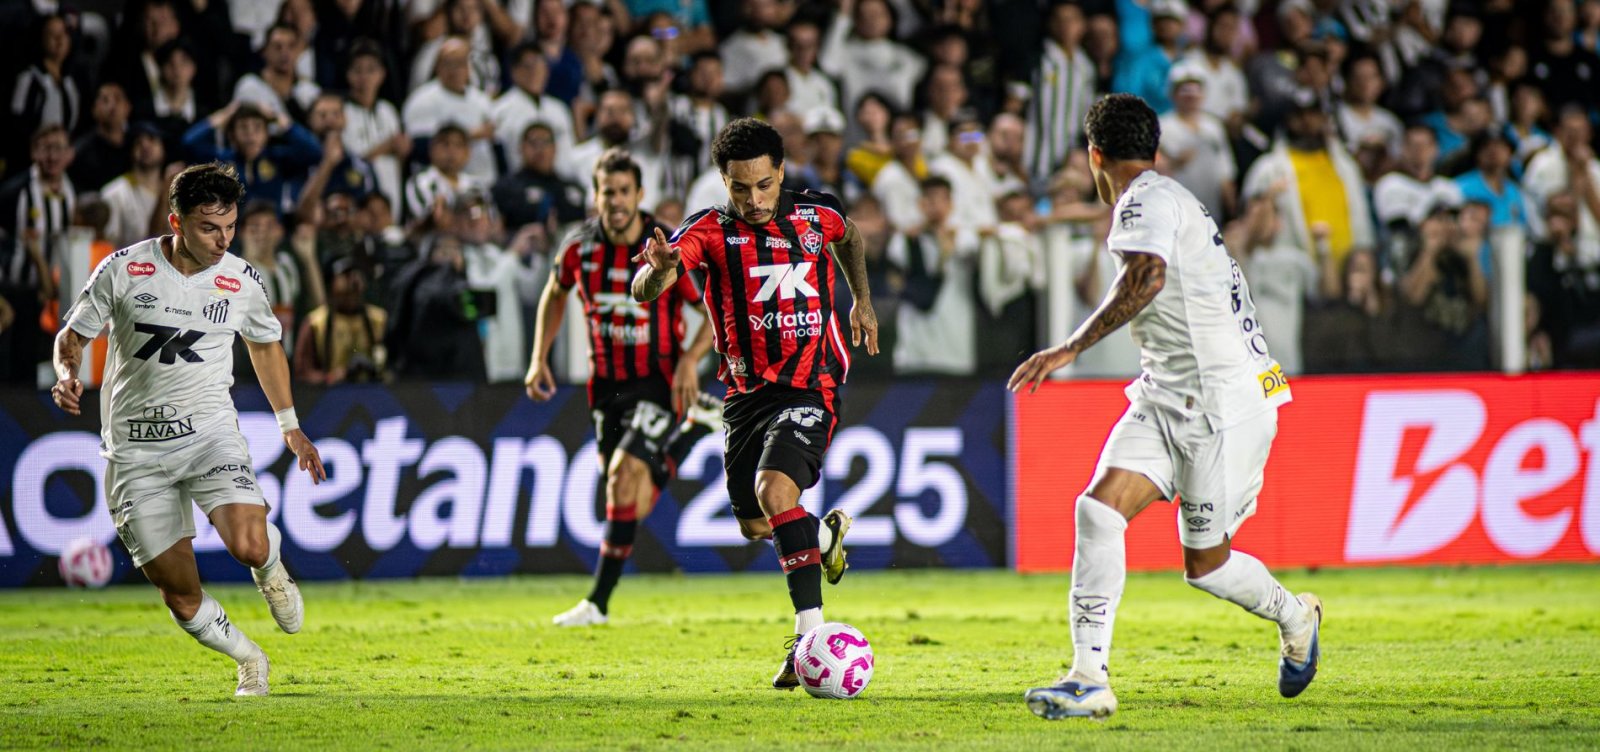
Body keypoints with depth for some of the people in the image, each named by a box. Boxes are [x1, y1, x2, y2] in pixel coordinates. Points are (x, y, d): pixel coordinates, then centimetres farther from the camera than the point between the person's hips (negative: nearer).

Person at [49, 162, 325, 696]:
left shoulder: (240, 281, 0)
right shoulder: (123, 270, -6)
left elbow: (266, 345, 20)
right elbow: (74, 335, 6)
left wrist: (290, 427, 21)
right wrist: (67, 375, -17)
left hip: (209, 431, 0)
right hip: (135, 448, 0)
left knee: (248, 546, -26)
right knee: (179, 594, -2)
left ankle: (271, 568, 12)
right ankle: (250, 662, 25)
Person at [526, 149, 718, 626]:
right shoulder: (580, 247, -5)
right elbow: (555, 293, 17)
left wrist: (690, 359, -23)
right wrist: (540, 358, 7)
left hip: (659, 383, -5)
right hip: (607, 384, 5)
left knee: (625, 473, -22)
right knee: (632, 506, 10)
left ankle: (598, 602, -14)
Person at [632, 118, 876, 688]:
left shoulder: (816, 215, -2)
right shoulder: (710, 231, -9)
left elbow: (849, 238, 26)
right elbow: (645, 290, -27)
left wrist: (862, 300, 23)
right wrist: (658, 270, -49)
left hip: (810, 385, -3)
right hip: (747, 390, 3)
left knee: (774, 490, -26)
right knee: (755, 526, 11)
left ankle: (810, 635, -27)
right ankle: (826, 535, 47)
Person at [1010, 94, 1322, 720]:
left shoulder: (1147, 199, -15)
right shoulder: (1164, 197, 16)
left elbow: (1146, 278, -33)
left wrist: (1072, 348, -33)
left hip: (1223, 404, -9)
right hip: (1168, 399, 9)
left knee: (1205, 564, 3)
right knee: (1098, 510, -8)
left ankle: (1295, 617, 32)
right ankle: (1090, 679, -10)